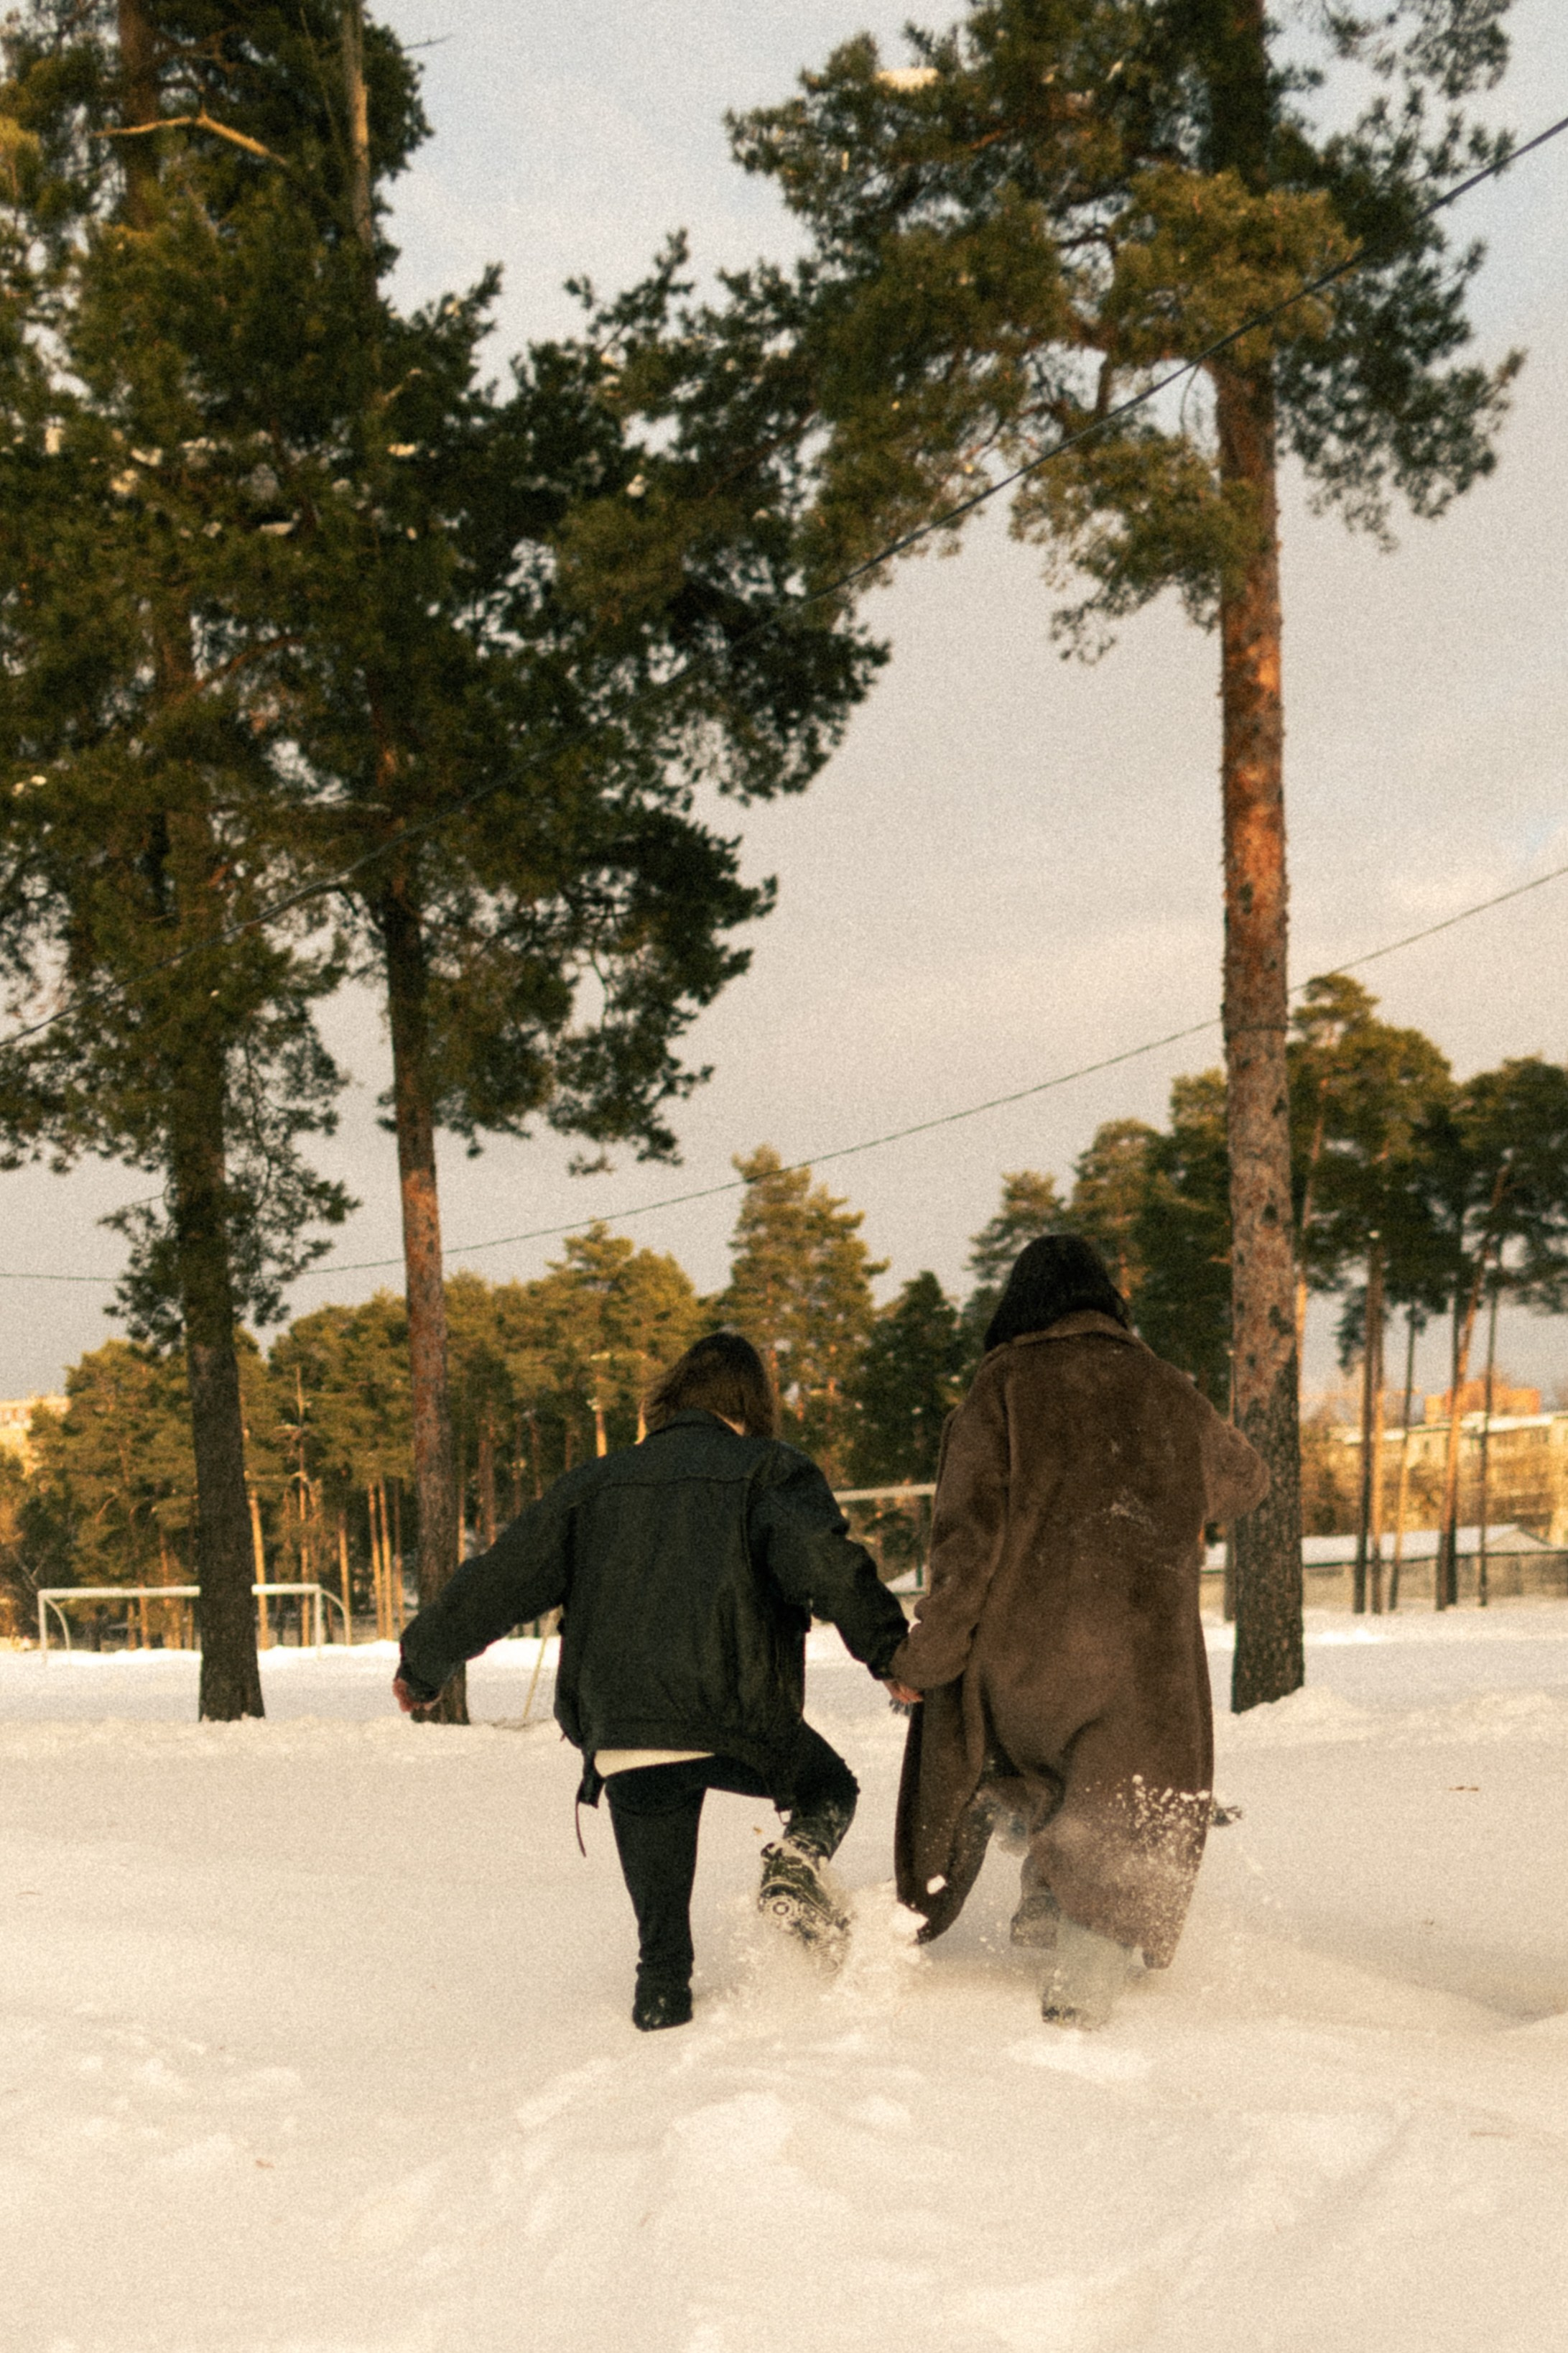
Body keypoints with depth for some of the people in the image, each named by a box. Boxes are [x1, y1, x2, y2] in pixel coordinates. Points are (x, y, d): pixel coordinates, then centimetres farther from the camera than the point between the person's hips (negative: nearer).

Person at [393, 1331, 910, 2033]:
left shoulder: (596, 1484, 20)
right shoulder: (769, 1472, 8)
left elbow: (504, 1576, 21)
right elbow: (824, 1562, -11)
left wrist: (423, 1661, 30)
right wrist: (890, 1652, -14)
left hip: (622, 1745, 3)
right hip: (735, 1716, -3)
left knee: (661, 1931, 16)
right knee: (829, 1790, 24)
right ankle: (797, 1862, -4)